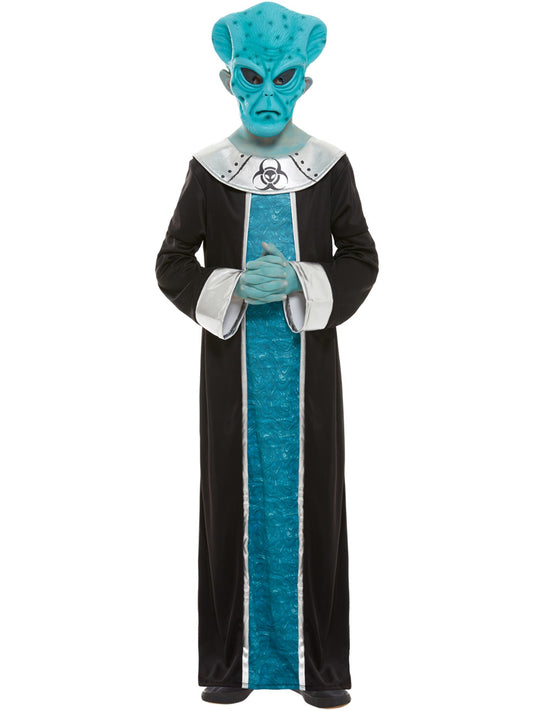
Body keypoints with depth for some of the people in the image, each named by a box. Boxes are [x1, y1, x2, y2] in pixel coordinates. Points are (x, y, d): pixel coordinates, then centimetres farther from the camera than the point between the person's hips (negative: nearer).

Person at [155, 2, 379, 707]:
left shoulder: (329, 166, 2)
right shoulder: (210, 168, 2)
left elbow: (362, 259, 3)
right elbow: (172, 263, 4)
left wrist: (301, 282, -14)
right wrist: (232, 289, -13)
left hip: (308, 364, 0)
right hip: (235, 364, 0)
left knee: (311, 496, 3)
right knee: (235, 496, 4)